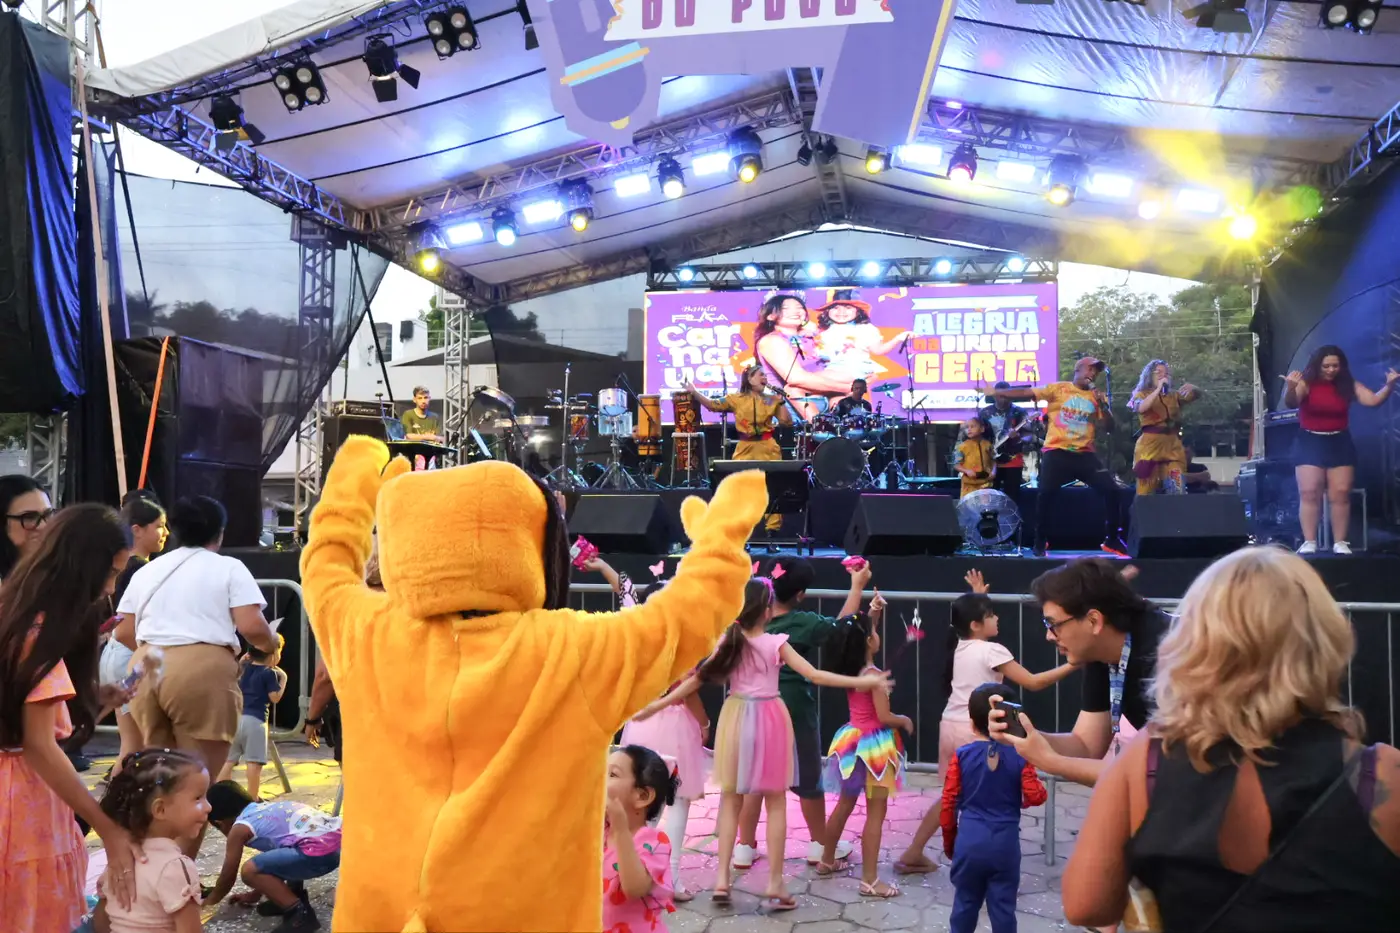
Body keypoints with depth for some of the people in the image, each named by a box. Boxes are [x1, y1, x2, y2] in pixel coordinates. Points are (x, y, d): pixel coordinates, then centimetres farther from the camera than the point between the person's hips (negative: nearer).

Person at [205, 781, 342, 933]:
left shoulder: (239, 829, 7)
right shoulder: (266, 810, 29)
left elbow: (228, 875, 18)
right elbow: (268, 859, 42)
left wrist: (210, 900, 38)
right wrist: (255, 894, 53)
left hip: (319, 852, -9)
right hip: (338, 838, 9)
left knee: (249, 871, -5)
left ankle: (301, 913, -5)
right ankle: (295, 896, 28)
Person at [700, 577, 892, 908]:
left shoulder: (727, 641, -4)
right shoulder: (776, 643, -11)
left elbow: (698, 678, -4)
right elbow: (814, 675, -14)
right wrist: (862, 681, -10)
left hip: (736, 719, 2)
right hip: (769, 721, -2)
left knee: (730, 800, 12)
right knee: (776, 803, 8)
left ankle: (722, 878, 8)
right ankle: (775, 883, 9)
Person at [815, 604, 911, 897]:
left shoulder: (848, 670, 2)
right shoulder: (874, 675, -21)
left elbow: (859, 634, 22)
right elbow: (884, 718, -22)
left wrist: (872, 613, 16)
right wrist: (905, 720, -4)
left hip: (853, 741, 8)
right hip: (873, 746, -8)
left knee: (845, 804, 22)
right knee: (876, 813, -1)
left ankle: (826, 860, 36)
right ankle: (870, 880, 1)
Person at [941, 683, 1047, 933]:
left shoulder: (961, 756, -6)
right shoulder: (1019, 756, -6)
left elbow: (948, 803, -3)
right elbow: (1035, 796, -9)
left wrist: (949, 842, 10)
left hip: (969, 842, 0)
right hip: (1005, 843, 0)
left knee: (965, 904, 14)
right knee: (1003, 906, 9)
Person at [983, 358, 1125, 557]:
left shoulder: (1098, 396, 11)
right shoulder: (1058, 389, 3)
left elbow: (1109, 427, 7)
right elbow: (1027, 394, -5)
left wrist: (1103, 406, -10)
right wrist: (997, 392, -15)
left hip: (1084, 454, 3)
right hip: (1057, 451, -3)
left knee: (1110, 489, -5)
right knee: (1046, 493, -16)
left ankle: (1112, 540, 11)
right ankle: (1040, 543, 2)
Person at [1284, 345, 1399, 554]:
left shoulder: (1348, 384, -1)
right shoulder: (1306, 383, -10)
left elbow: (1373, 400, -6)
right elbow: (1290, 404, -26)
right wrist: (1291, 388, -48)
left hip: (1340, 443, 3)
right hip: (1310, 443, -3)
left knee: (1341, 494, 1)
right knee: (1309, 493, -7)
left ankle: (1340, 543, 7)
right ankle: (1309, 542, -3)